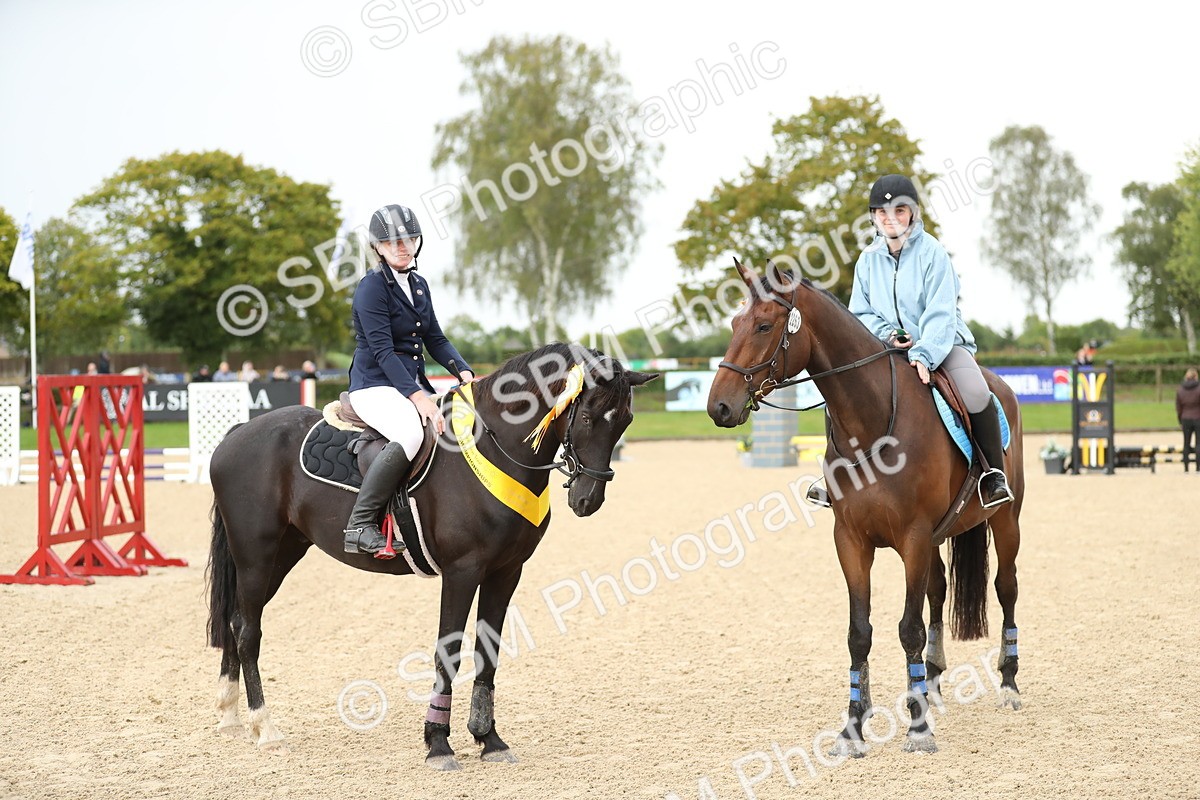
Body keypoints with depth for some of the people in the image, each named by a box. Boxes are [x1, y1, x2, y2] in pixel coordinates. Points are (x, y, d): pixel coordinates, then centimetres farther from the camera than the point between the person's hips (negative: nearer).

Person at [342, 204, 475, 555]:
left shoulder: (419, 285, 14)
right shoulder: (372, 288, -11)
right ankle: (359, 525, -33)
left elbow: (435, 338, 15)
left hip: (414, 384, 9)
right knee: (411, 432, -36)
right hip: (375, 385, -9)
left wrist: (463, 371, -4)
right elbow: (383, 351, -19)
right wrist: (417, 397, -29)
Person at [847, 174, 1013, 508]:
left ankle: (994, 475, -14)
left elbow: (940, 313, -16)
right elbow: (860, 313, 9)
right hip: (888, 348, 4)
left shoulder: (932, 252, -8)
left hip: (941, 344, -4)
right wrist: (886, 334, -12)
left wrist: (924, 355, -31)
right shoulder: (868, 260, 5)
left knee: (976, 395, -32)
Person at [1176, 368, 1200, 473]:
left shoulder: (1179, 390, 0)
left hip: (1186, 420, 3)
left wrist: (1180, 422, 13)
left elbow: (1178, 408, 3)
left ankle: (1186, 467, 9)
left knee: (1186, 444, 12)